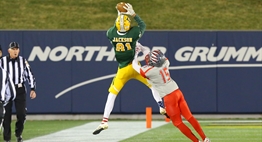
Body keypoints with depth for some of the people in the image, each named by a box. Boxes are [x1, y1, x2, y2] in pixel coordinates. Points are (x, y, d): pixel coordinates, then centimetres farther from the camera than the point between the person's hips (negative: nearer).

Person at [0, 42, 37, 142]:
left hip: (20, 89, 1)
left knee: (21, 114, -3)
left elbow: (30, 75, 7)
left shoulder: (23, 61, 3)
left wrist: (32, 89, 0)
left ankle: (18, 134, 22)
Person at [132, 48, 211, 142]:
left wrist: (136, 53, 17)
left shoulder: (149, 71, -18)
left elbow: (135, 66, 0)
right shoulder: (164, 63, 0)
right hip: (178, 92, 7)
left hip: (169, 97, -7)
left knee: (178, 123, 5)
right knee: (189, 117, 11)